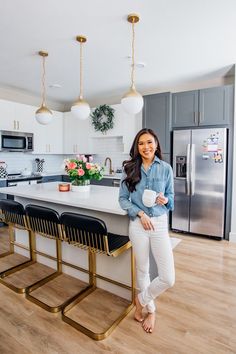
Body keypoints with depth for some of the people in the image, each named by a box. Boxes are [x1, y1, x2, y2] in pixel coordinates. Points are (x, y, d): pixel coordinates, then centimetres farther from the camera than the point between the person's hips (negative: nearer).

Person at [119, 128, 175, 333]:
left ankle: (142, 299, 29)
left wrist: (165, 200, -16)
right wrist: (140, 213, -12)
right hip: (138, 224, 0)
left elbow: (171, 197, 7)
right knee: (142, 270, 16)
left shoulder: (165, 168, 0)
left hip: (160, 224, 0)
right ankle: (150, 309, 44)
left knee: (168, 279, -2)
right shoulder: (130, 168, -1)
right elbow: (123, 199, 1)